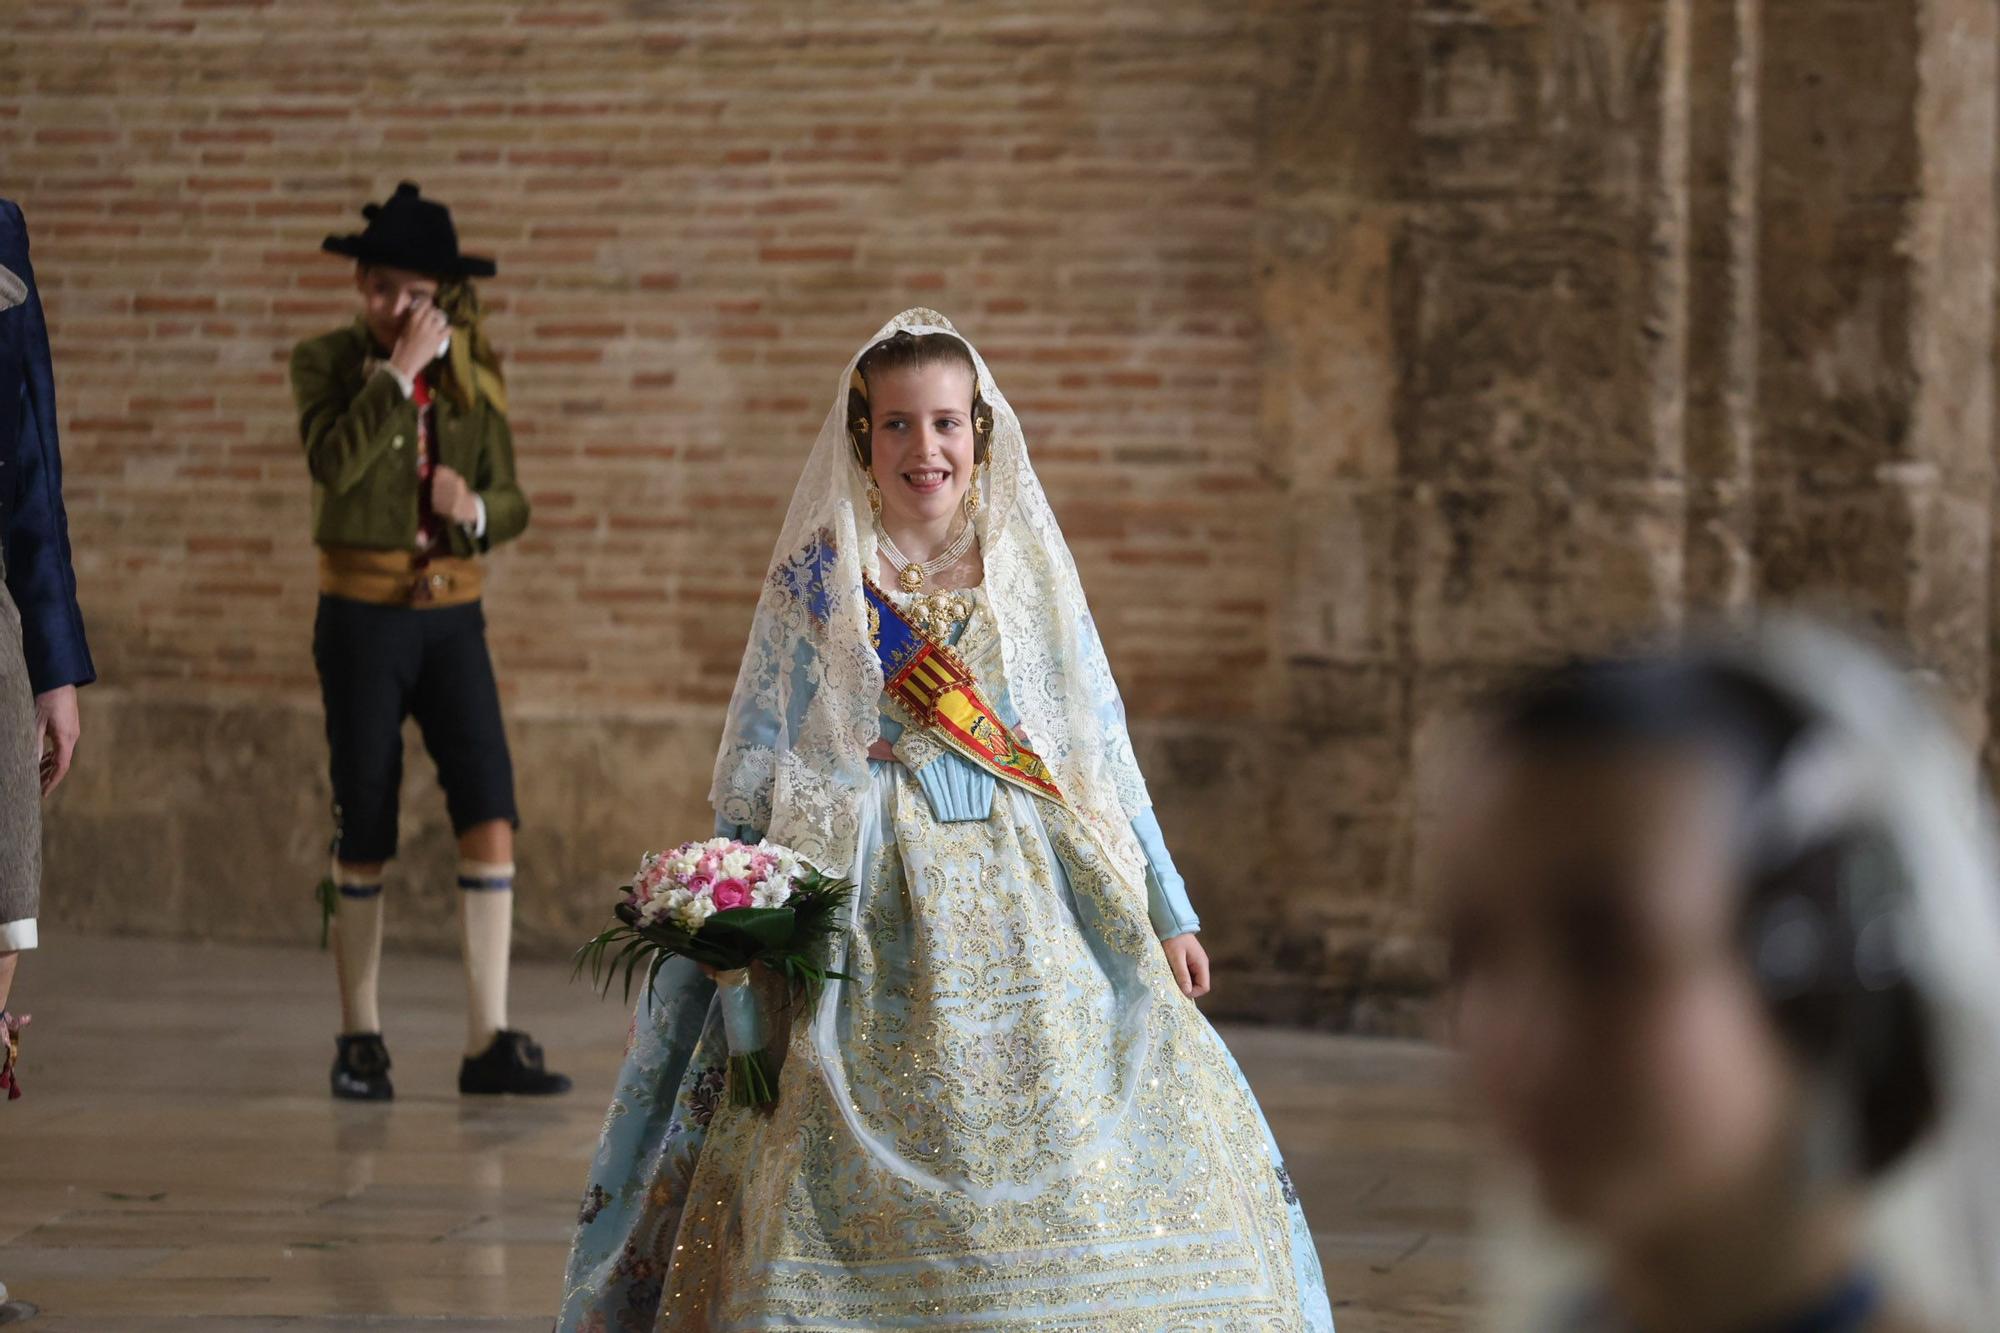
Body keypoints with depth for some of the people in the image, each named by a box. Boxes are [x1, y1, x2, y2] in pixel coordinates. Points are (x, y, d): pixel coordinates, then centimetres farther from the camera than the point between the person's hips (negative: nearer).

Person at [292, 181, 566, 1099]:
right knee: (365, 838, 2)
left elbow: (513, 504, 9)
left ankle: (490, 1042, -7)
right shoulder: (325, 363, -2)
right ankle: (360, 1040, 16)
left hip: (452, 618, 3)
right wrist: (398, 370, -21)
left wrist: (474, 509, -12)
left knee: (491, 816, -9)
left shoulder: (471, 372, 7)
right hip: (362, 618, -3)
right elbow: (335, 462, -21)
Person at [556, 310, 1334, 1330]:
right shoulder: (818, 578, 3)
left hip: (1028, 896, 2)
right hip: (872, 915, -2)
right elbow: (757, 767, 5)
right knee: (855, 1191, -7)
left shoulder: (1031, 574, 9)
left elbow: (1103, 752, 12)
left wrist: (1167, 911, 10)